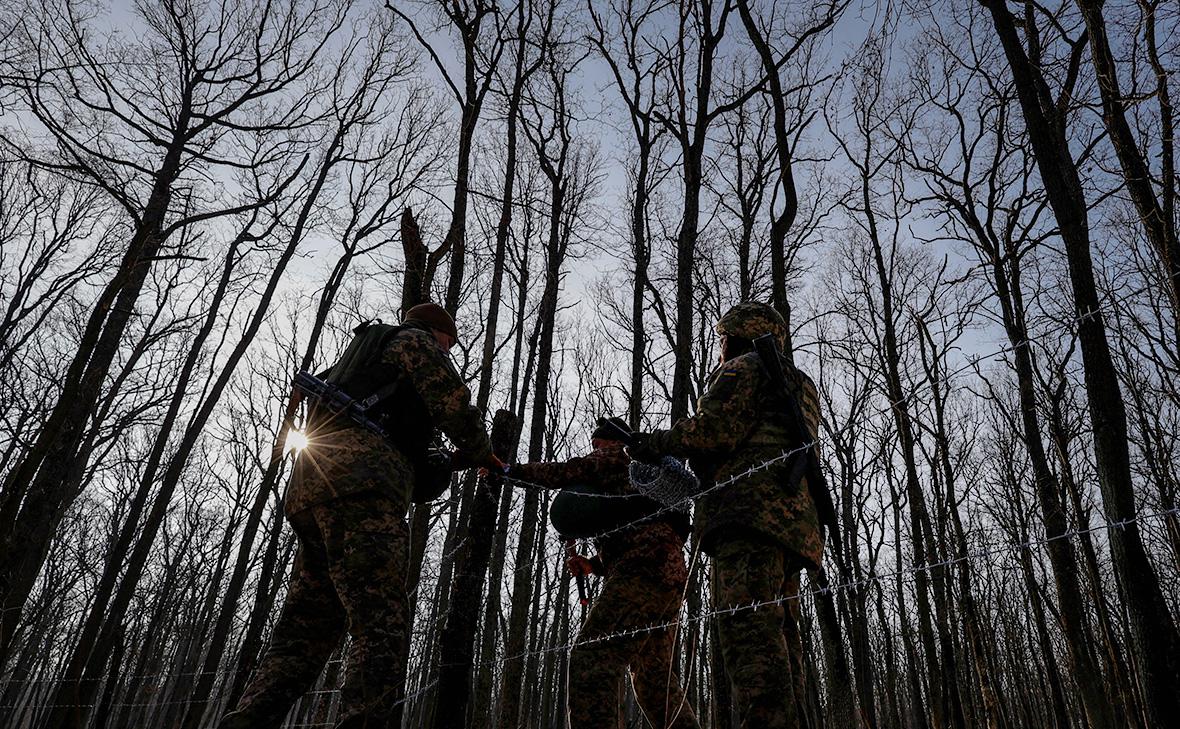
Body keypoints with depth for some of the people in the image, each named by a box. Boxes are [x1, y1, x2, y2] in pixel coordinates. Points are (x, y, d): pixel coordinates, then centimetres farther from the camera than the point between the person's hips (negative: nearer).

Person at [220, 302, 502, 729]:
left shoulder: (364, 351, 39)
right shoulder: (415, 340, 14)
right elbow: (455, 406, -1)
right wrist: (483, 456, 14)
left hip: (310, 488, 9)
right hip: (360, 484, -9)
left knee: (303, 634, 6)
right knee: (380, 629, -16)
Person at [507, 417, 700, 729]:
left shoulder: (613, 459, 9)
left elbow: (561, 473, 0)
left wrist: (509, 470, 11)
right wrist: (594, 565, 22)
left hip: (644, 574, -10)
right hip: (671, 576, 10)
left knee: (592, 658, -17)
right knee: (656, 679, 15)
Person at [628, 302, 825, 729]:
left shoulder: (745, 367, 6)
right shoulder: (799, 386, 35)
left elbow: (713, 430, -9)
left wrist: (657, 443, 6)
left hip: (750, 510, -10)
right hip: (792, 520, 10)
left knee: (748, 630, -19)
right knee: (777, 636, 4)